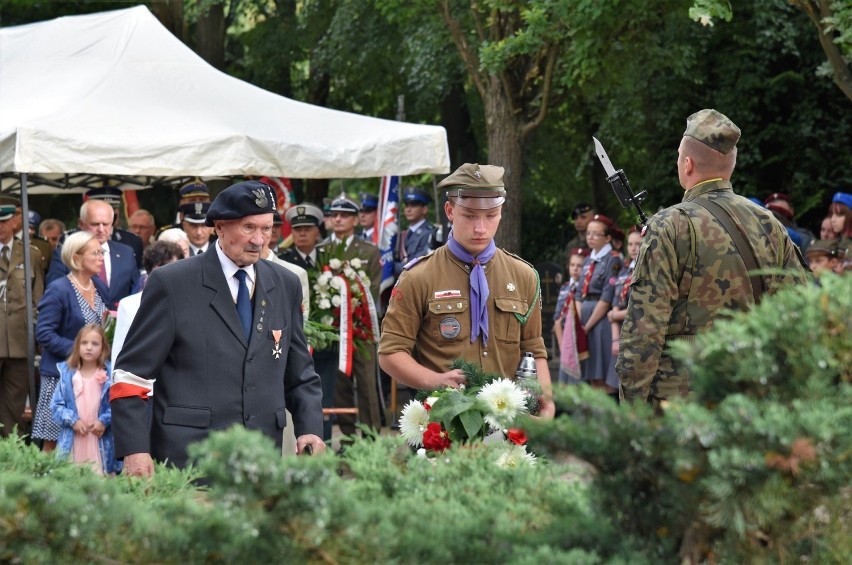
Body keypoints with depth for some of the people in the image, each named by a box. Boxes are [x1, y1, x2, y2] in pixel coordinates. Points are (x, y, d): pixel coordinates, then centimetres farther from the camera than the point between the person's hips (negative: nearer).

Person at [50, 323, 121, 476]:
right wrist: (73, 420, -9)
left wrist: (104, 421, -15)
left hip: (100, 442, -2)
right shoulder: (67, 373, 5)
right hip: (73, 442, 2)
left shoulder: (109, 375, -1)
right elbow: (56, 406, 5)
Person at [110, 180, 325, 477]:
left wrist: (310, 429, 2)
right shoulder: (171, 283, -1)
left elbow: (300, 375, 20)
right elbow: (131, 372, -2)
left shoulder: (285, 285, 13)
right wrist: (134, 449, -13)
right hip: (186, 461, -4)